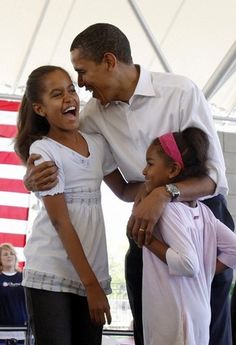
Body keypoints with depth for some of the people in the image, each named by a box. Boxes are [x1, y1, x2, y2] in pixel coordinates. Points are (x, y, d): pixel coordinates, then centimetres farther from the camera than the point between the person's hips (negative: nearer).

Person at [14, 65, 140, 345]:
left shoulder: (97, 144, 8)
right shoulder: (42, 150, -9)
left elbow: (124, 190, 17)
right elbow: (60, 221, -13)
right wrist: (90, 283, -14)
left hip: (93, 271, 5)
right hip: (50, 275, -5)